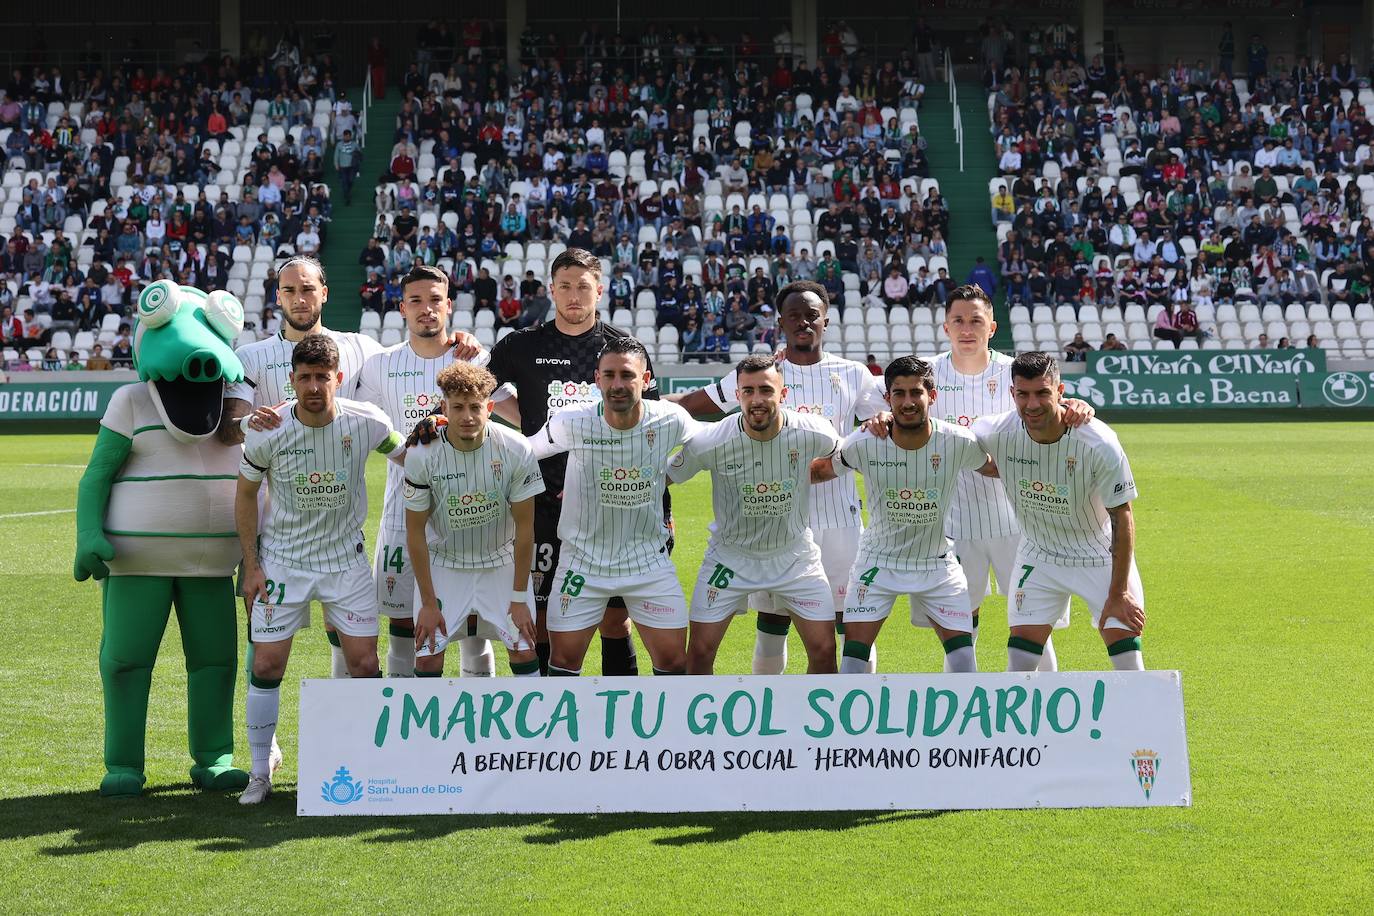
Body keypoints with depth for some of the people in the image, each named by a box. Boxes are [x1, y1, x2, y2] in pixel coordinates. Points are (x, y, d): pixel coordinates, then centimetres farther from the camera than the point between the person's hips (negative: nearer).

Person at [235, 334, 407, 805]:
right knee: (266, 665, -2)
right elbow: (246, 495, 1)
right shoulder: (268, 432, -13)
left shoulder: (366, 422, -12)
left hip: (346, 559, 1)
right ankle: (260, 772, 13)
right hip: (282, 561, 0)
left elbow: (406, 457, 9)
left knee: (365, 665, -2)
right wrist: (251, 565, -1)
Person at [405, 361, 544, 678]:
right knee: (427, 655, -6)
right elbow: (415, 531, -10)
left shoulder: (517, 450, -20)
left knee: (523, 651, -4)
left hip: (502, 564, 0)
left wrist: (519, 598, -9)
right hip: (442, 565, 0)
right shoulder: (421, 455, -20)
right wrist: (428, 602, -9)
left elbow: (524, 527, -10)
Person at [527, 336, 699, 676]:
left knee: (674, 661, 1)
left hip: (650, 559, 1)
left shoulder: (671, 421, -13)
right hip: (583, 560, -1)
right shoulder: (573, 422, -16)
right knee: (564, 660, 2)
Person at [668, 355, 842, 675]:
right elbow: (664, 479, -6)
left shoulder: (813, 434, -18)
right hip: (730, 555, -1)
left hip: (795, 555, 1)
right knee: (699, 652, -4)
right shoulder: (709, 442, -22)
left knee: (824, 651, -1)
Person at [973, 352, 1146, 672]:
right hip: (1038, 558, 2)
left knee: (1128, 657, -8)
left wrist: (1118, 593, -18)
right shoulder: (997, 433, -21)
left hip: (1102, 556, -2)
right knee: (1019, 660, -3)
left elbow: (1122, 517, -19)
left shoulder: (1099, 443, -28)